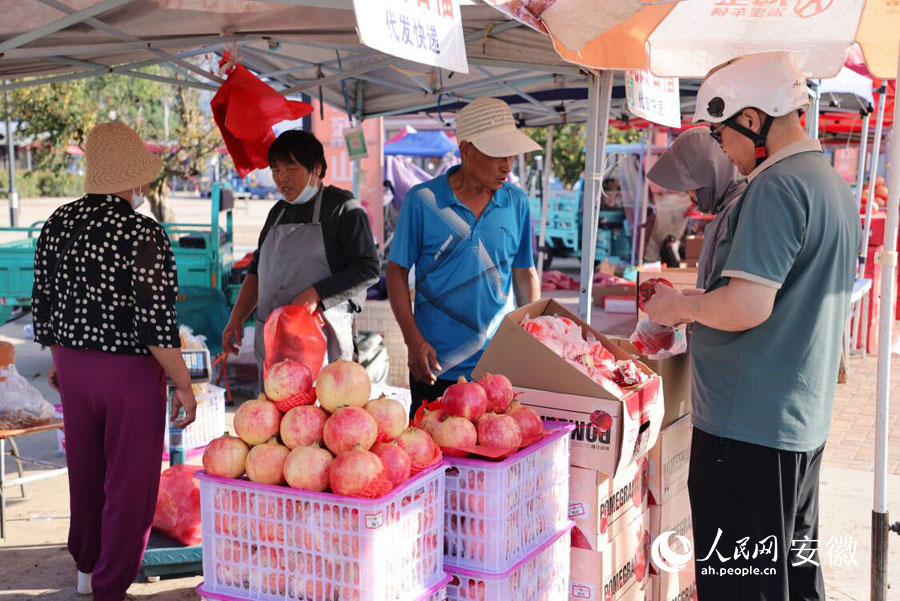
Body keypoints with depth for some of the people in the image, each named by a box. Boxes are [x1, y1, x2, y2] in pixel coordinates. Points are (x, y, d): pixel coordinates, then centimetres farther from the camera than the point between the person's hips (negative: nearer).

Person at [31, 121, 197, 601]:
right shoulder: (144, 235, -19)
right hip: (131, 372, -6)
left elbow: (43, 305, 8)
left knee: (85, 472, 22)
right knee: (130, 483, 8)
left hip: (74, 366, 7)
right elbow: (156, 325, -21)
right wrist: (183, 385, -12)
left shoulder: (57, 225, 0)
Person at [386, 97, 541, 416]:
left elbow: (525, 273, 12)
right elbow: (397, 271, -2)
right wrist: (414, 341, -9)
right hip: (436, 366, -2)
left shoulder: (517, 202, 3)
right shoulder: (423, 200, -6)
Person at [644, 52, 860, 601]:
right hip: (806, 421, 10)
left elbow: (748, 305, -26)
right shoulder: (836, 186, 14)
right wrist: (705, 302, 21)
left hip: (749, 424, -10)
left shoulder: (776, 187, -17)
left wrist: (682, 307, -9)